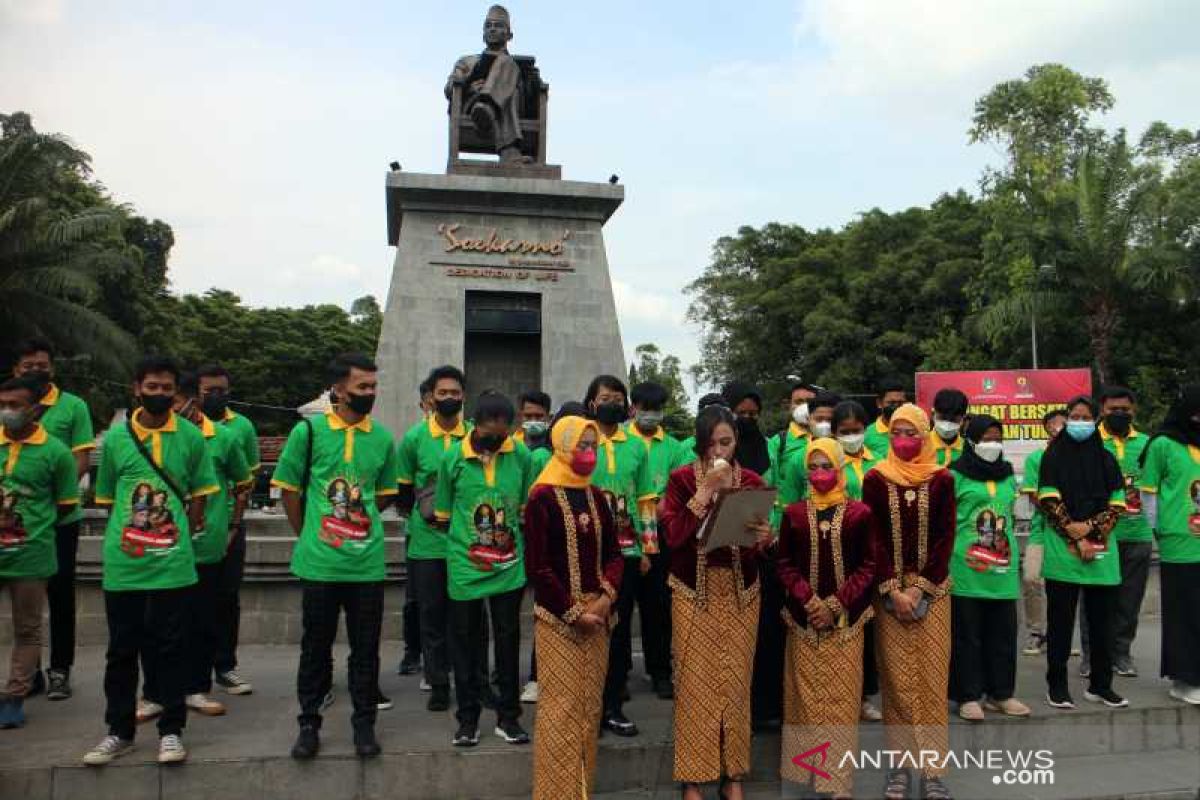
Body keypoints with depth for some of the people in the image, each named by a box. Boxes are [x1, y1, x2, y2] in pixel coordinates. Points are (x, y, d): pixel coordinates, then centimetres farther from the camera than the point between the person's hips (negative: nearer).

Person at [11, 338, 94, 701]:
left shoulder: (73, 406, -2)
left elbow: (82, 460, -6)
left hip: (60, 516, -3)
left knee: (60, 592, 4)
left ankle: (60, 670, 14)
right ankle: (28, 670, 21)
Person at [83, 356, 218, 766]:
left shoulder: (191, 436, 0)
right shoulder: (115, 436, 3)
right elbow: (106, 497, 11)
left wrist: (180, 536, 3)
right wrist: (128, 536, 7)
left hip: (172, 563, -1)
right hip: (122, 564, 2)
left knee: (170, 648, 5)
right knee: (122, 649, 10)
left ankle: (171, 730, 16)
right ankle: (119, 730, 24)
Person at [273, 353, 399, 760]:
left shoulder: (383, 438, 3)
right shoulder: (307, 431, -5)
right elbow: (288, 489, 3)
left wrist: (358, 525, 9)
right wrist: (307, 536, 6)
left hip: (367, 563, 2)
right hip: (319, 562, -2)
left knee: (366, 648, 9)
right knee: (315, 646, 10)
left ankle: (364, 723, 22)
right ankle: (309, 724, 25)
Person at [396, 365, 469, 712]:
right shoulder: (415, 437, -1)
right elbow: (402, 490, 6)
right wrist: (419, 515, -1)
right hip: (426, 543, 0)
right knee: (432, 614, 8)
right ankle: (438, 684, 21)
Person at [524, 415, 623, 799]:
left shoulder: (595, 496, 9)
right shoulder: (542, 498, -9)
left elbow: (613, 552, 9)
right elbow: (537, 567, -12)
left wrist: (606, 596, -9)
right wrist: (573, 611, -13)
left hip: (597, 613, 6)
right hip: (558, 617, -6)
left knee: (589, 706, 11)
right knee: (561, 708, -3)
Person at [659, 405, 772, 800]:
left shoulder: (752, 481, 4)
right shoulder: (682, 479, -3)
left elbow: (761, 544, 6)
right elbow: (674, 535, -16)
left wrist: (765, 538, -16)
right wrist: (706, 491, -19)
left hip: (741, 593, 2)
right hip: (694, 592, -2)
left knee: (736, 680, 6)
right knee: (696, 681, 0)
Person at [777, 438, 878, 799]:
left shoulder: (860, 513, -1)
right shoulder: (793, 513, 4)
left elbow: (868, 567, -2)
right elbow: (785, 566, 3)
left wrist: (835, 604, -11)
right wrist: (808, 600, -12)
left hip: (846, 620, -1)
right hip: (803, 618, 1)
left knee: (841, 695, 2)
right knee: (805, 694, 6)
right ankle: (804, 770, 18)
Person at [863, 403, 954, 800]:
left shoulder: (941, 479, 1)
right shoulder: (875, 479, 0)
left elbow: (945, 538, -2)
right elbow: (873, 539, -3)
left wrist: (920, 588, -10)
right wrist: (893, 590, -11)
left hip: (932, 587, 0)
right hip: (889, 589, 0)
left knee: (932, 676, 2)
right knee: (896, 677, 3)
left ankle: (932, 767, 9)